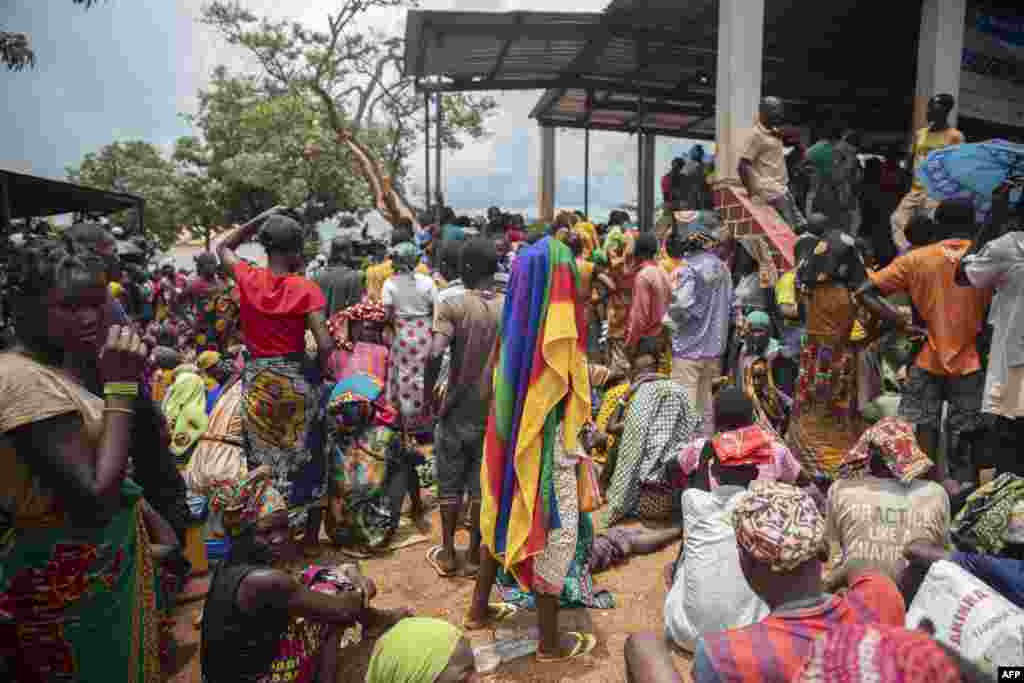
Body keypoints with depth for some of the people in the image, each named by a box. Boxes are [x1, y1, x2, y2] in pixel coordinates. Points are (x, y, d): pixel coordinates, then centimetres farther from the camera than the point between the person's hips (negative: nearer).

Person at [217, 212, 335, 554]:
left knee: (262, 460, 16)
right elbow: (325, 345, -18)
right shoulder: (305, 289, -11)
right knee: (306, 460, 12)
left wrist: (259, 219, 13)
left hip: (256, 381, 3)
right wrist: (319, 373, 1)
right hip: (295, 380, -3)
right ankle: (310, 539, 22)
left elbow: (223, 248, 20)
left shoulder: (248, 279, -2)